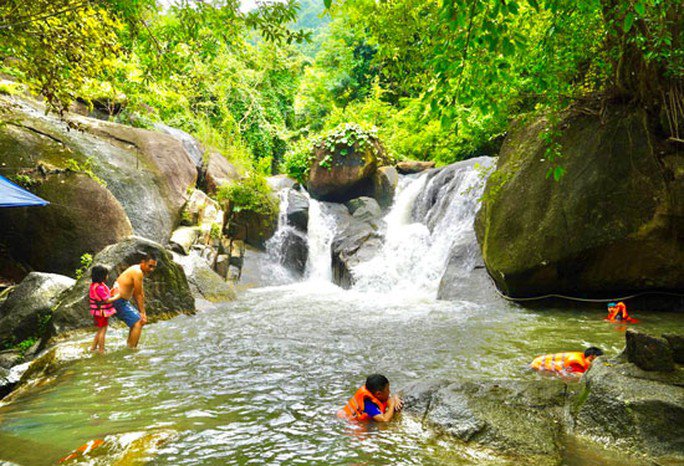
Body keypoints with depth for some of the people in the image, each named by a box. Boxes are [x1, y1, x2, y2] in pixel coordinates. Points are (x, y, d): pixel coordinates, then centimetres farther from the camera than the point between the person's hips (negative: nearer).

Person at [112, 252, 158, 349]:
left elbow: (141, 293, 11)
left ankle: (130, 347, 27)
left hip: (122, 301, 10)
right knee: (138, 323, -13)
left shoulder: (138, 271, 11)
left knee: (137, 321, 20)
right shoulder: (138, 272, -20)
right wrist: (142, 312, -7)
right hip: (119, 301, -10)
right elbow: (138, 295, -15)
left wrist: (142, 312, 9)